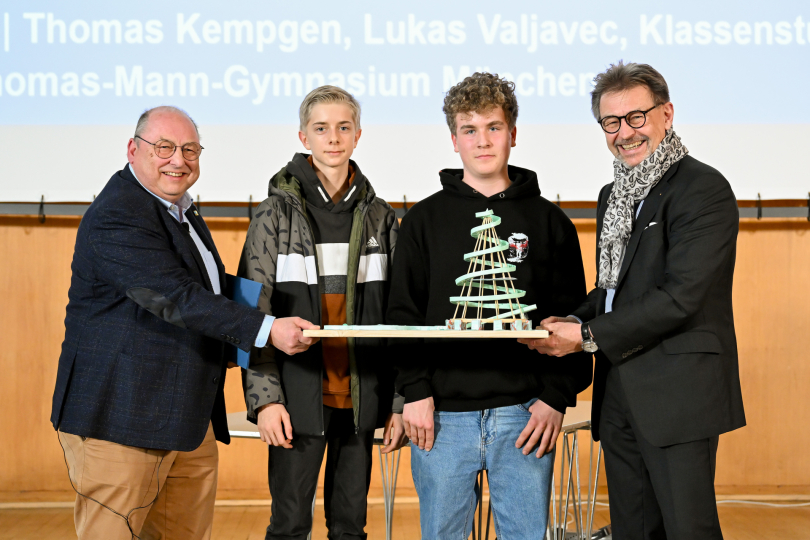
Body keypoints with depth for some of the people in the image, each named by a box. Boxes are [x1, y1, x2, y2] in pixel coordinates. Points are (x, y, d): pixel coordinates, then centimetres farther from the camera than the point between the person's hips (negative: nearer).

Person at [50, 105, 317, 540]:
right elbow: (176, 298, -24)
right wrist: (265, 329, -27)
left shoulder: (182, 211, 18)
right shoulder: (116, 217, -15)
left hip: (190, 421, 9)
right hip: (120, 420, -9)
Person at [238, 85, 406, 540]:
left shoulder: (380, 217, 8)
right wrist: (265, 396, -12)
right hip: (299, 397, -3)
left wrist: (399, 401, 5)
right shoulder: (277, 212, -1)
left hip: (361, 399, 3)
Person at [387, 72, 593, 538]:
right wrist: (415, 392, -6)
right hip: (443, 413, 0)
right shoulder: (424, 220, 8)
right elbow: (404, 315, 5)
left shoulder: (549, 221, 8)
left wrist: (557, 399, -5)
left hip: (525, 412, 0)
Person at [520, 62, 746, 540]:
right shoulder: (614, 195, 18)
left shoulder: (703, 188, -10)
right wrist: (575, 319, 2)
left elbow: (681, 298, -18)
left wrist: (588, 335, -14)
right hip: (619, 393, 8)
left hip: (678, 392, -8)